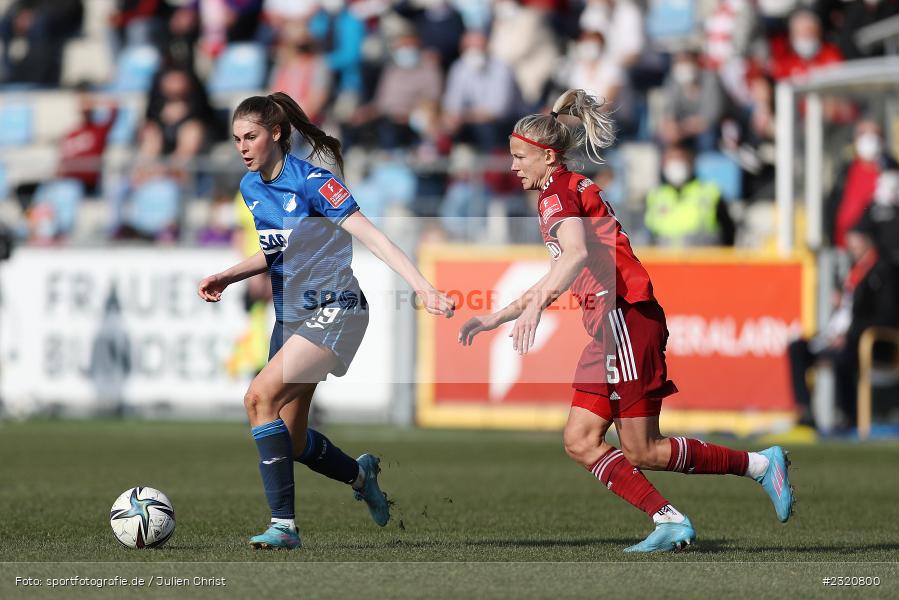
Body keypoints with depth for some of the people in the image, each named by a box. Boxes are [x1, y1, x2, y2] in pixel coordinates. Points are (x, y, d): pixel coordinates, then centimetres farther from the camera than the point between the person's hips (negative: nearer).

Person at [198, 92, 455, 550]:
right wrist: (225, 278, 9)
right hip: (290, 317, 8)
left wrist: (423, 287, -28)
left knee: (260, 397, -25)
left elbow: (371, 236, -20)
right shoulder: (250, 187, 8)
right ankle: (361, 474, 38)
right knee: (291, 440, 7)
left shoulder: (310, 180, -15)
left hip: (333, 310, -8)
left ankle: (283, 524, -21)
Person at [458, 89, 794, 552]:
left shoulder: (559, 192, -8)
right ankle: (670, 522, -1)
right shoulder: (568, 191, 23)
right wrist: (496, 318, 30)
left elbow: (578, 254, -29)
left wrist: (535, 306, -38)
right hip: (610, 327, 10)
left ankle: (761, 464, 1)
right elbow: (559, 278, 30)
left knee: (641, 451, -6)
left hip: (626, 319, -10)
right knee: (580, 442, 3)